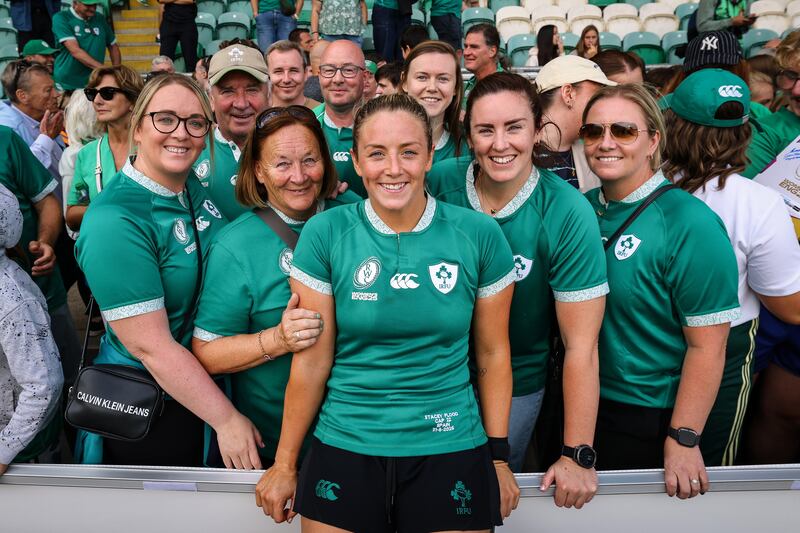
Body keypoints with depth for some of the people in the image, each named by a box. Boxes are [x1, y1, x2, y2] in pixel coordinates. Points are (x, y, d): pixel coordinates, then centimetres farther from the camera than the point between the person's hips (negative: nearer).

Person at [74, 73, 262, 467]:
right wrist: (226, 418, -22)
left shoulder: (193, 188, -2)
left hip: (205, 382, 7)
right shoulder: (115, 221, -25)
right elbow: (150, 346, -26)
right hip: (148, 412, -7)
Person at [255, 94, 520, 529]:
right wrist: (284, 465, 0)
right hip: (343, 451, 0)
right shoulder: (325, 233, -8)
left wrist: (499, 458, 4)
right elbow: (312, 361, -4)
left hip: (452, 453, 1)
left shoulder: (479, 234, -7)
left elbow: (492, 353, 1)